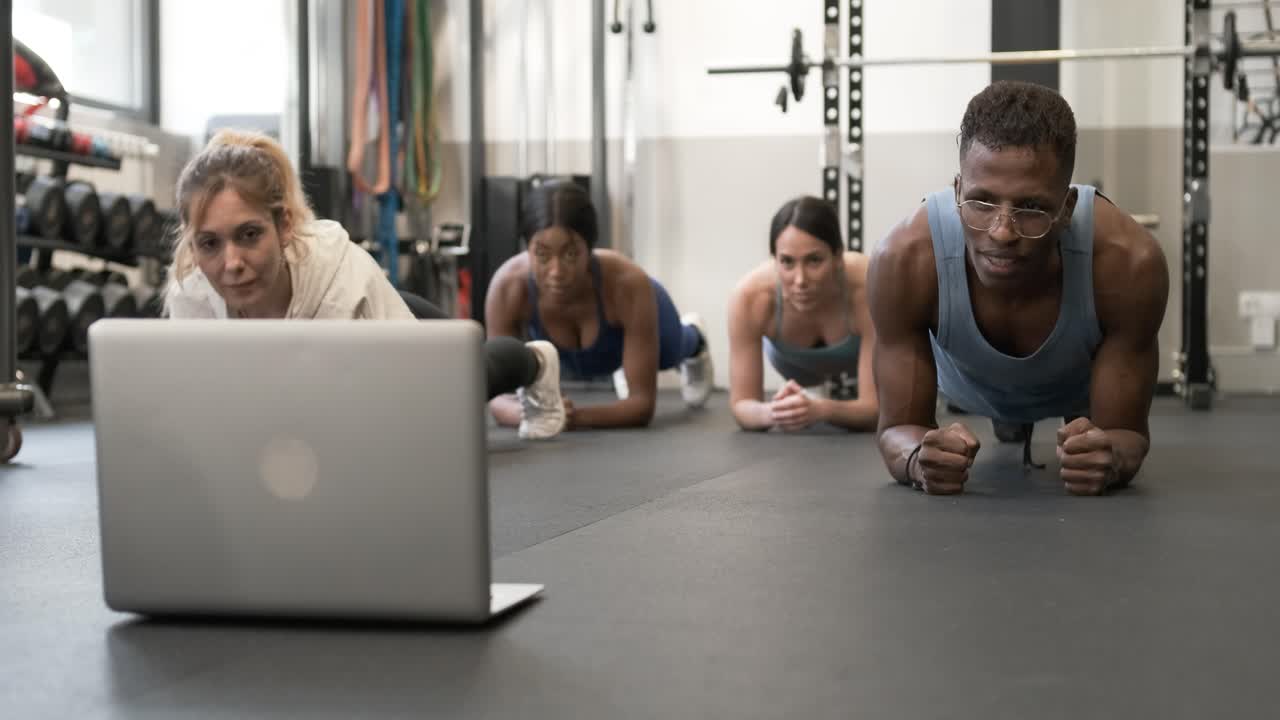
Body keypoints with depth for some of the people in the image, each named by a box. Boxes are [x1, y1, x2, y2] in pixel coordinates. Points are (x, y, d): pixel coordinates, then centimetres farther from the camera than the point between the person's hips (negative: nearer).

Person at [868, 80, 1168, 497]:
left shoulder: (1129, 263, -45)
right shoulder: (904, 261, -44)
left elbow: (1126, 431, -33)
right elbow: (899, 426, -34)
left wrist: (1112, 459, -58)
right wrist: (919, 460, -59)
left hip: (1084, 384, 1)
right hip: (968, 382, 0)